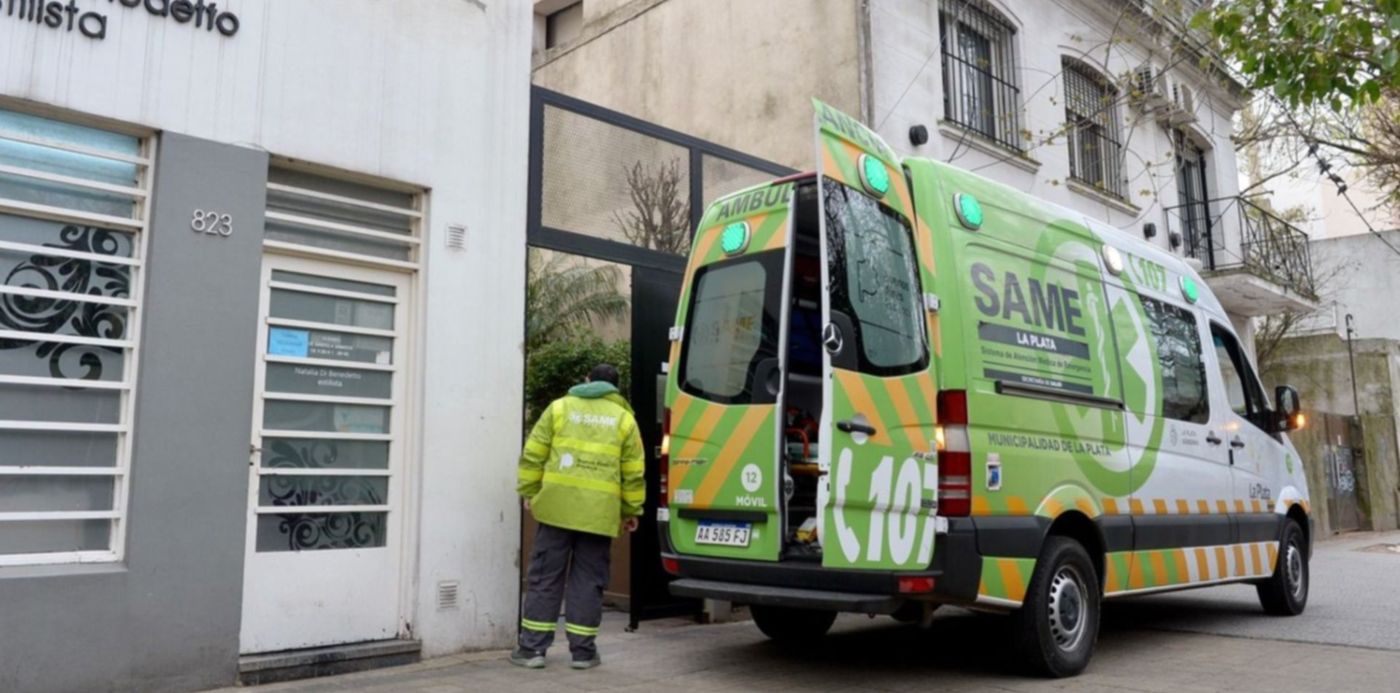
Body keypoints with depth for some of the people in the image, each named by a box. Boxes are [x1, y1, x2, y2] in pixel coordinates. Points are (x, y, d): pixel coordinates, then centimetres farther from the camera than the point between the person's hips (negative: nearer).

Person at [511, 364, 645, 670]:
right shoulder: (624, 418, 10)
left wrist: (529, 493, 15)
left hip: (557, 505, 0)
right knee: (588, 581, 8)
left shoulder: (560, 407, 9)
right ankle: (582, 651, 12)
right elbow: (633, 473, 9)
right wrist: (631, 510, 17)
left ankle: (532, 648, 9)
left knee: (545, 577, 6)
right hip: (599, 511, 0)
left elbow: (533, 456, 6)